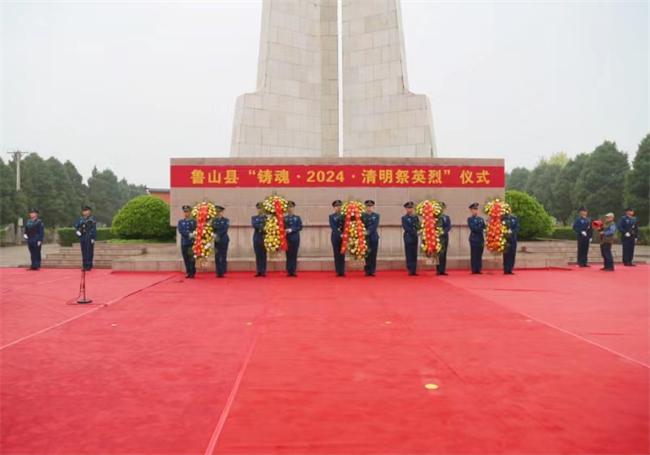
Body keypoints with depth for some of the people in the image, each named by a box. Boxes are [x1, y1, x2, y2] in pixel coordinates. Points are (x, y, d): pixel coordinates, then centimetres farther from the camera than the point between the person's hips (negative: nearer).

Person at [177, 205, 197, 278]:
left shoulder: (194, 221, 7)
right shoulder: (180, 222, 9)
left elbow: (197, 230, 4)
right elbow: (180, 231, -4)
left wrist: (194, 233, -18)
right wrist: (189, 234, -16)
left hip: (192, 242, -2)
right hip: (184, 242, 2)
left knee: (192, 258, -3)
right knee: (186, 259, 5)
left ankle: (192, 273, 3)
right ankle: (188, 272, 13)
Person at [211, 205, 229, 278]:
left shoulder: (226, 220, 2)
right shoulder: (214, 220, 11)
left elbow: (224, 230, -9)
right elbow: (213, 229, 4)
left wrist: (218, 235, -18)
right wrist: (215, 235, -15)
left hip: (224, 240, -3)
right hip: (217, 240, 3)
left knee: (223, 257, -2)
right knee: (217, 257, 0)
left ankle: (223, 272, 2)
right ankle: (218, 272, 5)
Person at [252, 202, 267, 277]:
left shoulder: (266, 217, 6)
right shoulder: (254, 218, 12)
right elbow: (254, 224, -8)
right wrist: (261, 227, -19)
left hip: (264, 238, -2)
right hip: (256, 238, 2)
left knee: (263, 255, -2)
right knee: (258, 255, 3)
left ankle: (263, 272, 0)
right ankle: (258, 271, 6)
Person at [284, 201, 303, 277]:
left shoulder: (297, 218, 7)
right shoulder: (284, 218, 7)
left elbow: (300, 227, -3)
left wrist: (291, 230, -14)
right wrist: (284, 231, -18)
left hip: (295, 238, 0)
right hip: (287, 238, 0)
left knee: (294, 255, 0)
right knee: (288, 255, 0)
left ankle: (293, 271, 4)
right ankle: (289, 271, 4)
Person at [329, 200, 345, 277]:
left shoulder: (343, 215, 9)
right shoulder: (331, 216, 4)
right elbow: (333, 227, -6)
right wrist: (339, 234, -16)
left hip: (343, 237, 1)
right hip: (335, 237, -1)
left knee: (342, 254, 1)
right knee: (337, 254, 0)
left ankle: (342, 271, 3)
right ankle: (338, 271, 2)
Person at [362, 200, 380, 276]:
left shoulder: (376, 215, 5)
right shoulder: (362, 215, 5)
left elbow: (375, 226, -6)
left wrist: (368, 231, -17)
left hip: (374, 237, 0)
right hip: (366, 238, 0)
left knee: (373, 255, 1)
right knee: (367, 255, 1)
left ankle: (372, 271, 6)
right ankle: (367, 271, 7)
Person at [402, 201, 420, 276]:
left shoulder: (416, 217, 14)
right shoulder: (404, 218, -1)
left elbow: (418, 226, 9)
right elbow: (406, 228, -9)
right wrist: (415, 232, -14)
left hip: (415, 238, 5)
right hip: (408, 238, -5)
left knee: (414, 255, 5)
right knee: (409, 255, -4)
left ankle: (414, 271, 8)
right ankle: (410, 271, -2)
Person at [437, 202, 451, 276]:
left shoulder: (447, 217, 10)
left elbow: (449, 226, -1)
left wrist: (443, 231, -17)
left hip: (444, 237, 3)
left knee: (444, 254, 5)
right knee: (439, 254, -7)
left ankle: (443, 270, 10)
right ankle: (438, 270, -3)